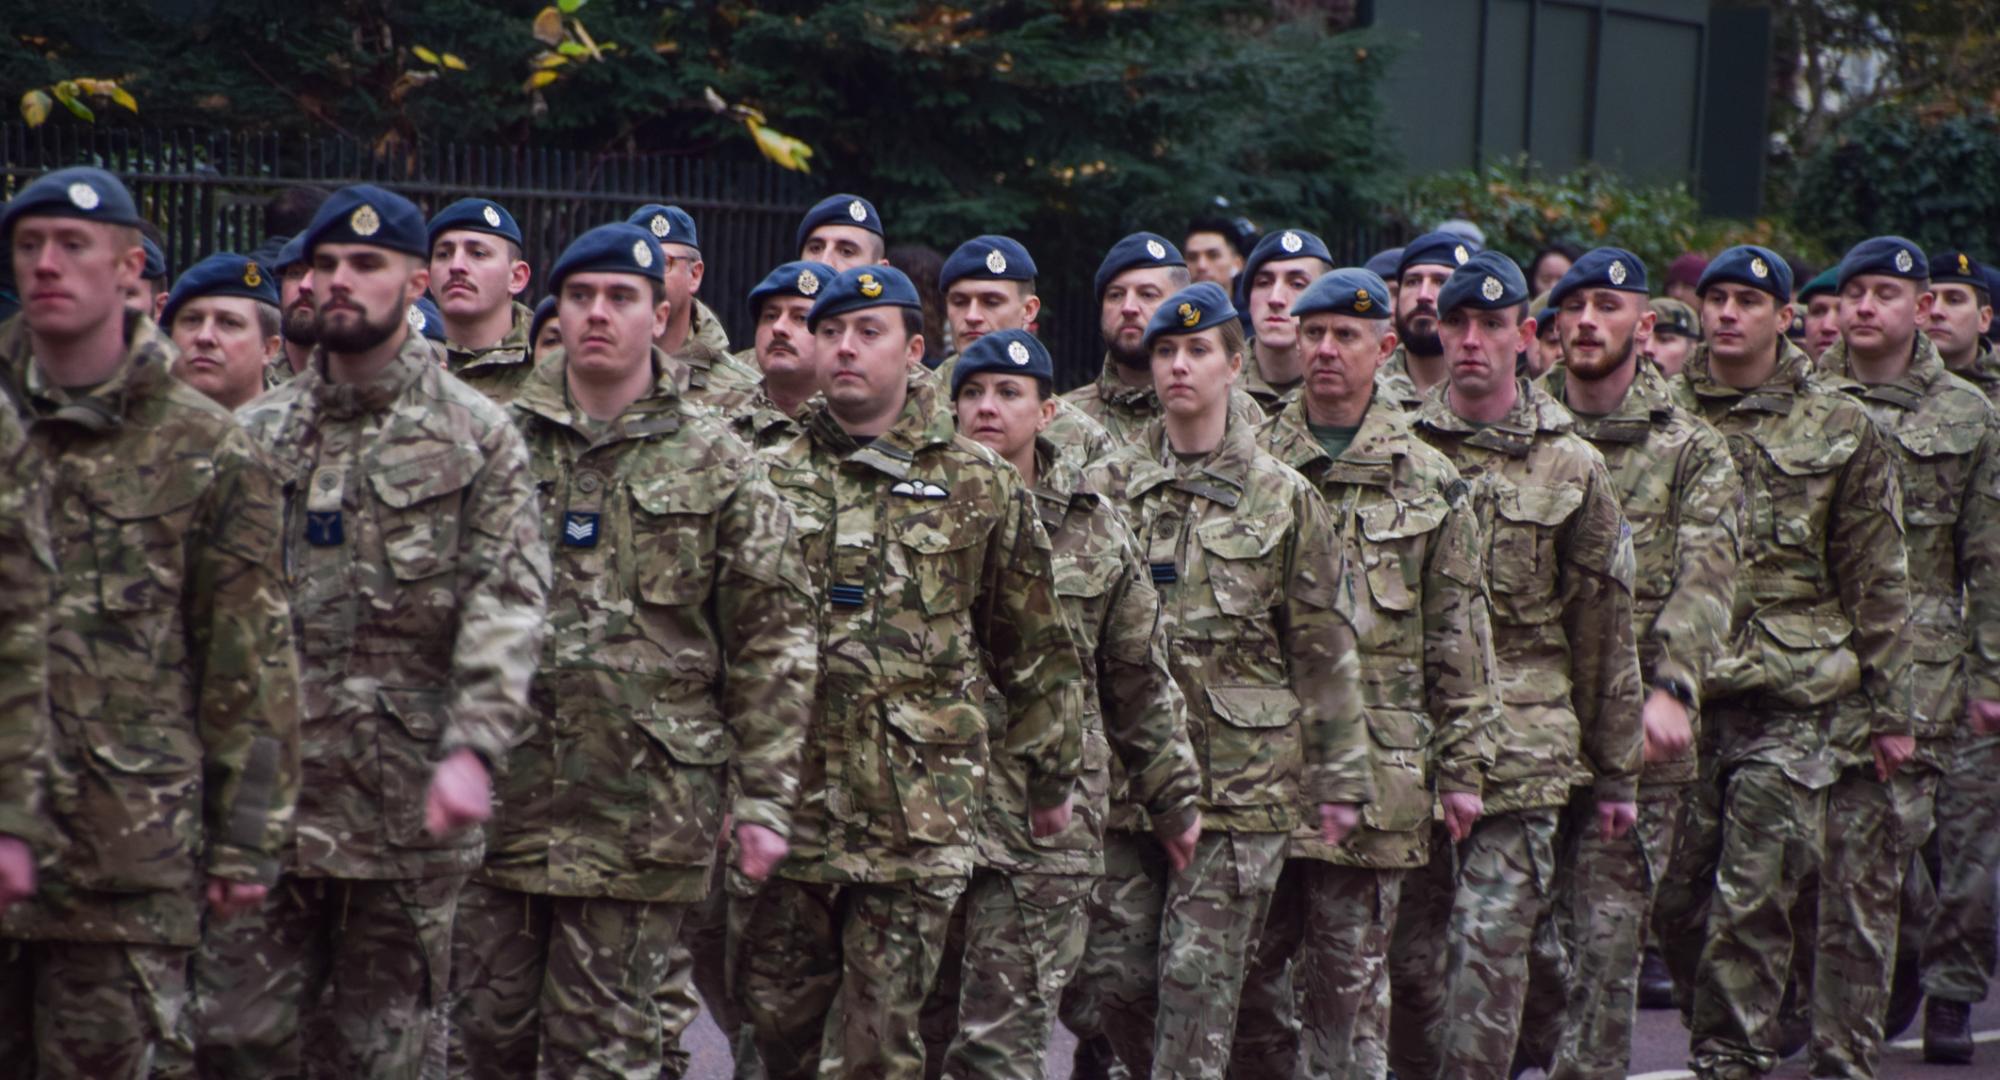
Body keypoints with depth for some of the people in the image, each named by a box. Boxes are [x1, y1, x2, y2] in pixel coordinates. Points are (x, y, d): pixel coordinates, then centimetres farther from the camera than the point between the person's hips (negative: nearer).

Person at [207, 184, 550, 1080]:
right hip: (269, 784, 2)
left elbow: (509, 601, -9)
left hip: (409, 799, -2)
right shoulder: (259, 435, 10)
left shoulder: (476, 435, 1)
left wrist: (472, 749, -21)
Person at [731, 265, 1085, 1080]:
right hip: (783, 796, 2)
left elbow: (1036, 647, 10)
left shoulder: (980, 487, 5)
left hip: (917, 812, -2)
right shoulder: (769, 481, 8)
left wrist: (1052, 777, 11)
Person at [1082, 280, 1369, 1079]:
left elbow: (1325, 648, 5)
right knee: (1118, 981, 2)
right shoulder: (1107, 488, 8)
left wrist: (1341, 777, 2)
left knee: (1200, 982, -4)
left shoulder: (1283, 498, 4)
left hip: (1244, 779, -2)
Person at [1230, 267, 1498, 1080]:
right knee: (1250, 966, 4)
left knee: (1350, 974, 2)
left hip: (1375, 763, -1)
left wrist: (1462, 768, 1)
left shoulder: (1429, 483, 6)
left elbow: (1460, 641, 6)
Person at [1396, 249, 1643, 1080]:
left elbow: (1605, 628, 8)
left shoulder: (1571, 466, 6)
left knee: (1489, 946, -8)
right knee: (1408, 951, 5)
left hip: (1522, 749, -1)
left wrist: (1616, 774, 8)